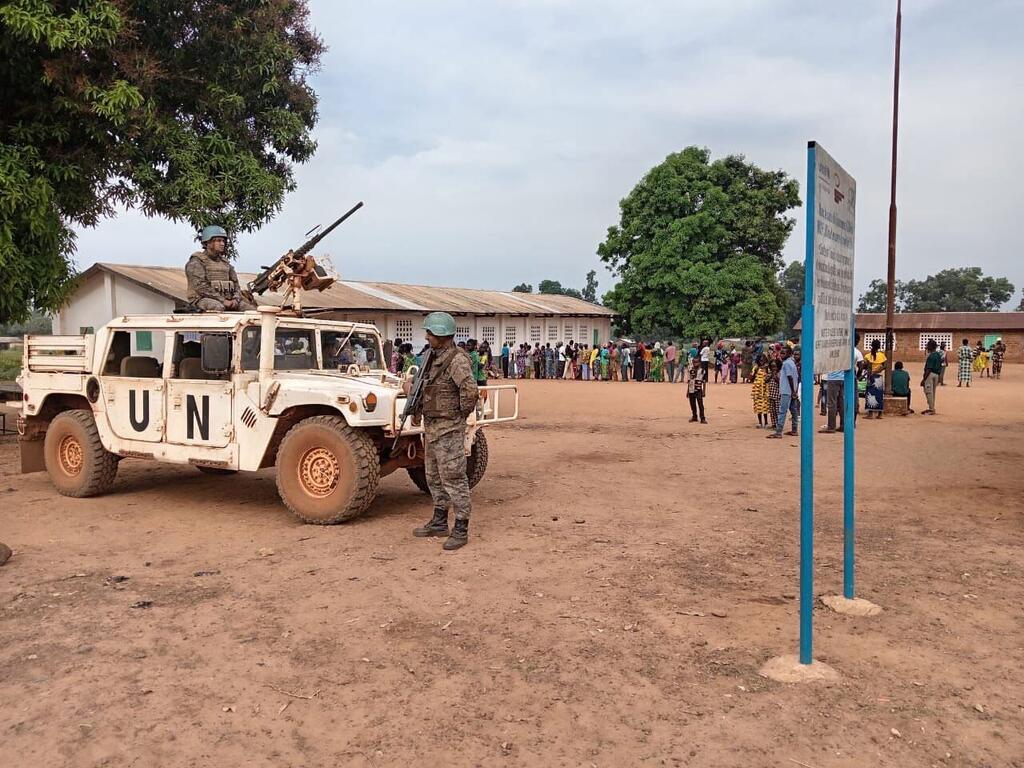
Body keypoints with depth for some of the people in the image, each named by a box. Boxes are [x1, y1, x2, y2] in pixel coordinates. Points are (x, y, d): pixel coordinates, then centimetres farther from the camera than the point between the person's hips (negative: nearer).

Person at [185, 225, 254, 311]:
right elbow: (200, 286, -13)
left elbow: (235, 284, 17)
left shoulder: (225, 262, 20)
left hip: (226, 300, 6)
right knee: (218, 307, -39)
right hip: (203, 299, -6)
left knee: (250, 309, -14)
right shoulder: (196, 261, -1)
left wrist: (235, 299, -5)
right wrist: (222, 300, -19)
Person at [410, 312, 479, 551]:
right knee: (434, 478, 18)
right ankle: (439, 523, 30)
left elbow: (470, 391, -29)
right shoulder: (435, 358, 11)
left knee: (453, 479, -5)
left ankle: (461, 530, 2)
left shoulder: (457, 360, -19)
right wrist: (418, 410, 14)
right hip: (431, 427, 10)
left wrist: (461, 415, -15)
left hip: (448, 430, -10)